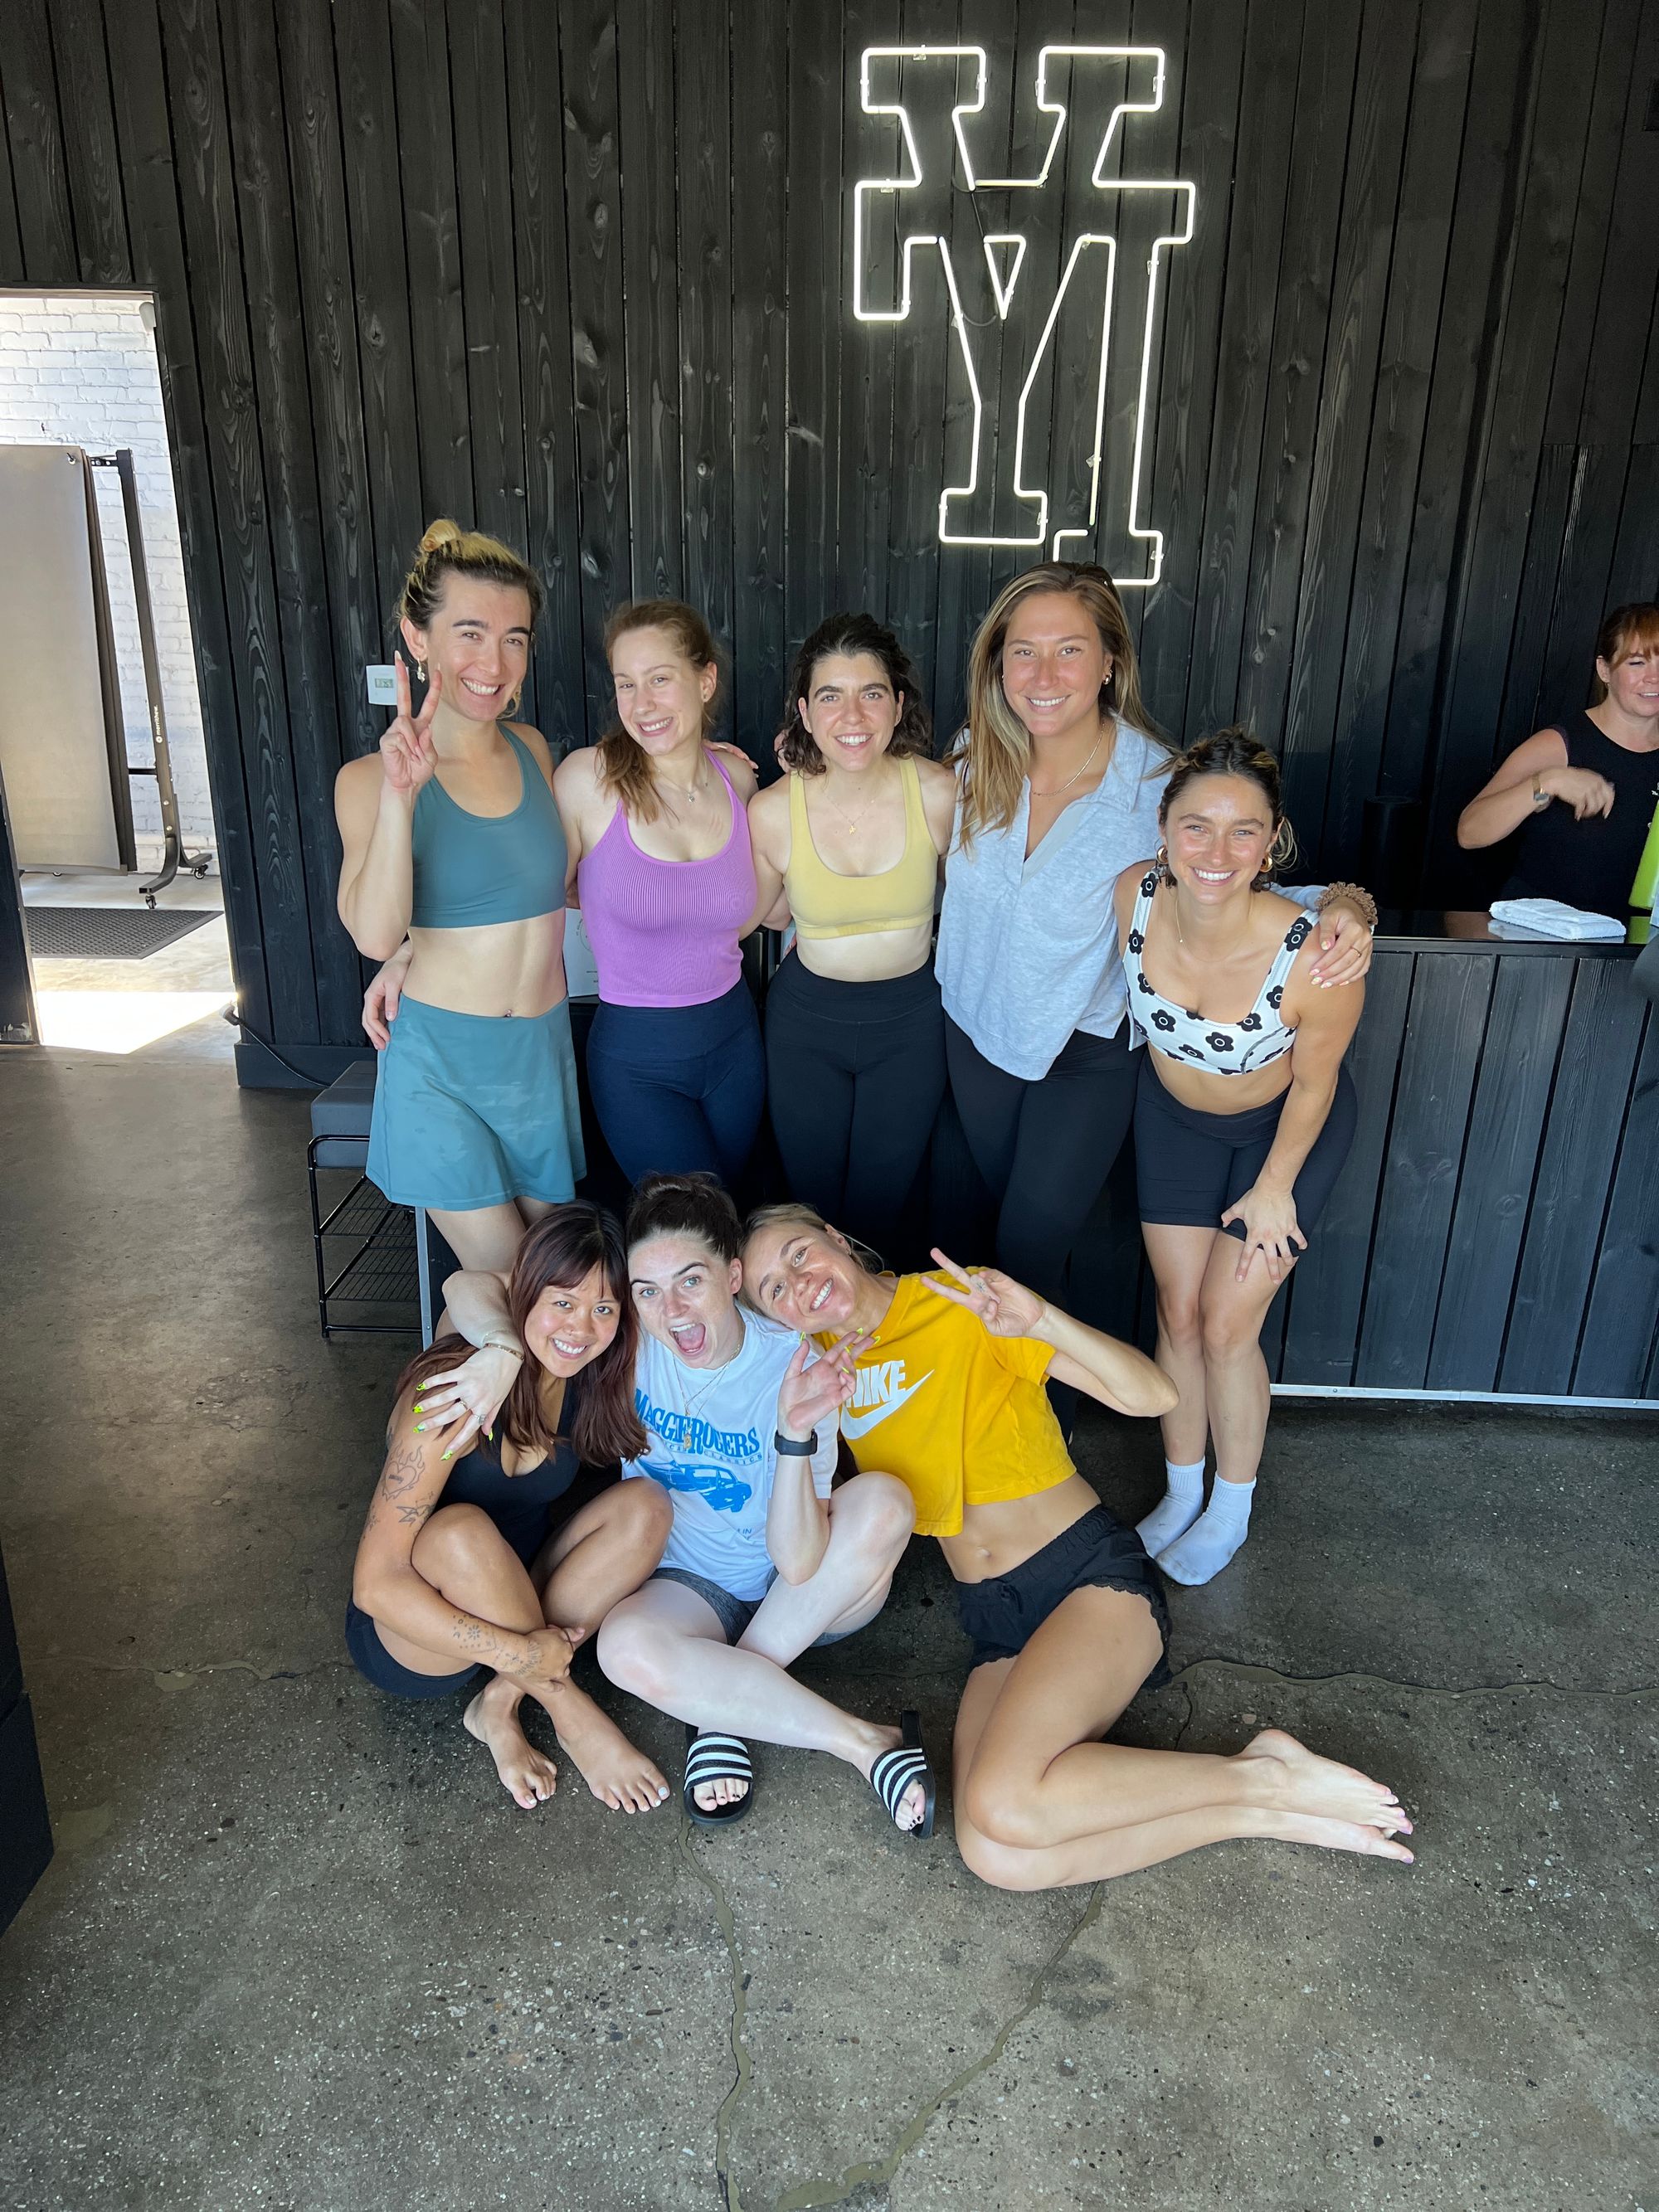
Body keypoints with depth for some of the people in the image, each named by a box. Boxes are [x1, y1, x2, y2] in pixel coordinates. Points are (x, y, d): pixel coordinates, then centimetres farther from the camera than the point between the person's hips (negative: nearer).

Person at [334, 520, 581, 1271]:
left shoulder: (531, 751, 3)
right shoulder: (371, 778, -10)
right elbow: (376, 934, -23)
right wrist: (398, 796, -34)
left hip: (543, 1051, 4)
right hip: (440, 1061, -4)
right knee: (502, 1278, 1)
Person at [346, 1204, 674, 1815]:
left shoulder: (584, 1379, -8)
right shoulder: (456, 1392, -28)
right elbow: (376, 1584, -29)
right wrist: (512, 1653, -33)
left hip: (516, 1599, 6)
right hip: (414, 1632, -5)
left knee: (644, 1508, -17)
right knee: (460, 1530, -37)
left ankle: (501, 1705, -13)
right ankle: (574, 1717, -16)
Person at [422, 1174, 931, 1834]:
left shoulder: (793, 1368, -22)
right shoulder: (631, 1336, -14)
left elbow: (797, 1563, -27)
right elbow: (468, 1287, -13)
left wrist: (796, 1434, -42)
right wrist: (502, 1349, -34)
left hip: (804, 1597, -1)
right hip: (691, 1585, 1)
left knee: (883, 1501, -31)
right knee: (628, 1646, -34)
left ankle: (724, 1708, -20)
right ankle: (862, 1742, -19)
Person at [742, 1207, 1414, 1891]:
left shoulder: (964, 1303, -7)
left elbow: (1152, 1395, -11)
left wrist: (1041, 1320, -29)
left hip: (1092, 1574, -5)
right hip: (996, 1620, 5)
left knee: (1003, 1804, -31)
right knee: (995, 1855, -24)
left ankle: (1265, 1777, -10)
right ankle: (1274, 1816, -10)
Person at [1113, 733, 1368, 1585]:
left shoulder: (1315, 960, -37)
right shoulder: (1135, 894, -27)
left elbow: (1312, 1087, -18)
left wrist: (1275, 1187, -7)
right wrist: (1172, 1055, 8)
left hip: (1283, 1127, -3)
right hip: (1174, 1113, 3)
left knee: (1227, 1325, 1)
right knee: (1178, 1312, 10)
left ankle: (1232, 1507, 27)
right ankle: (1180, 1492, 32)